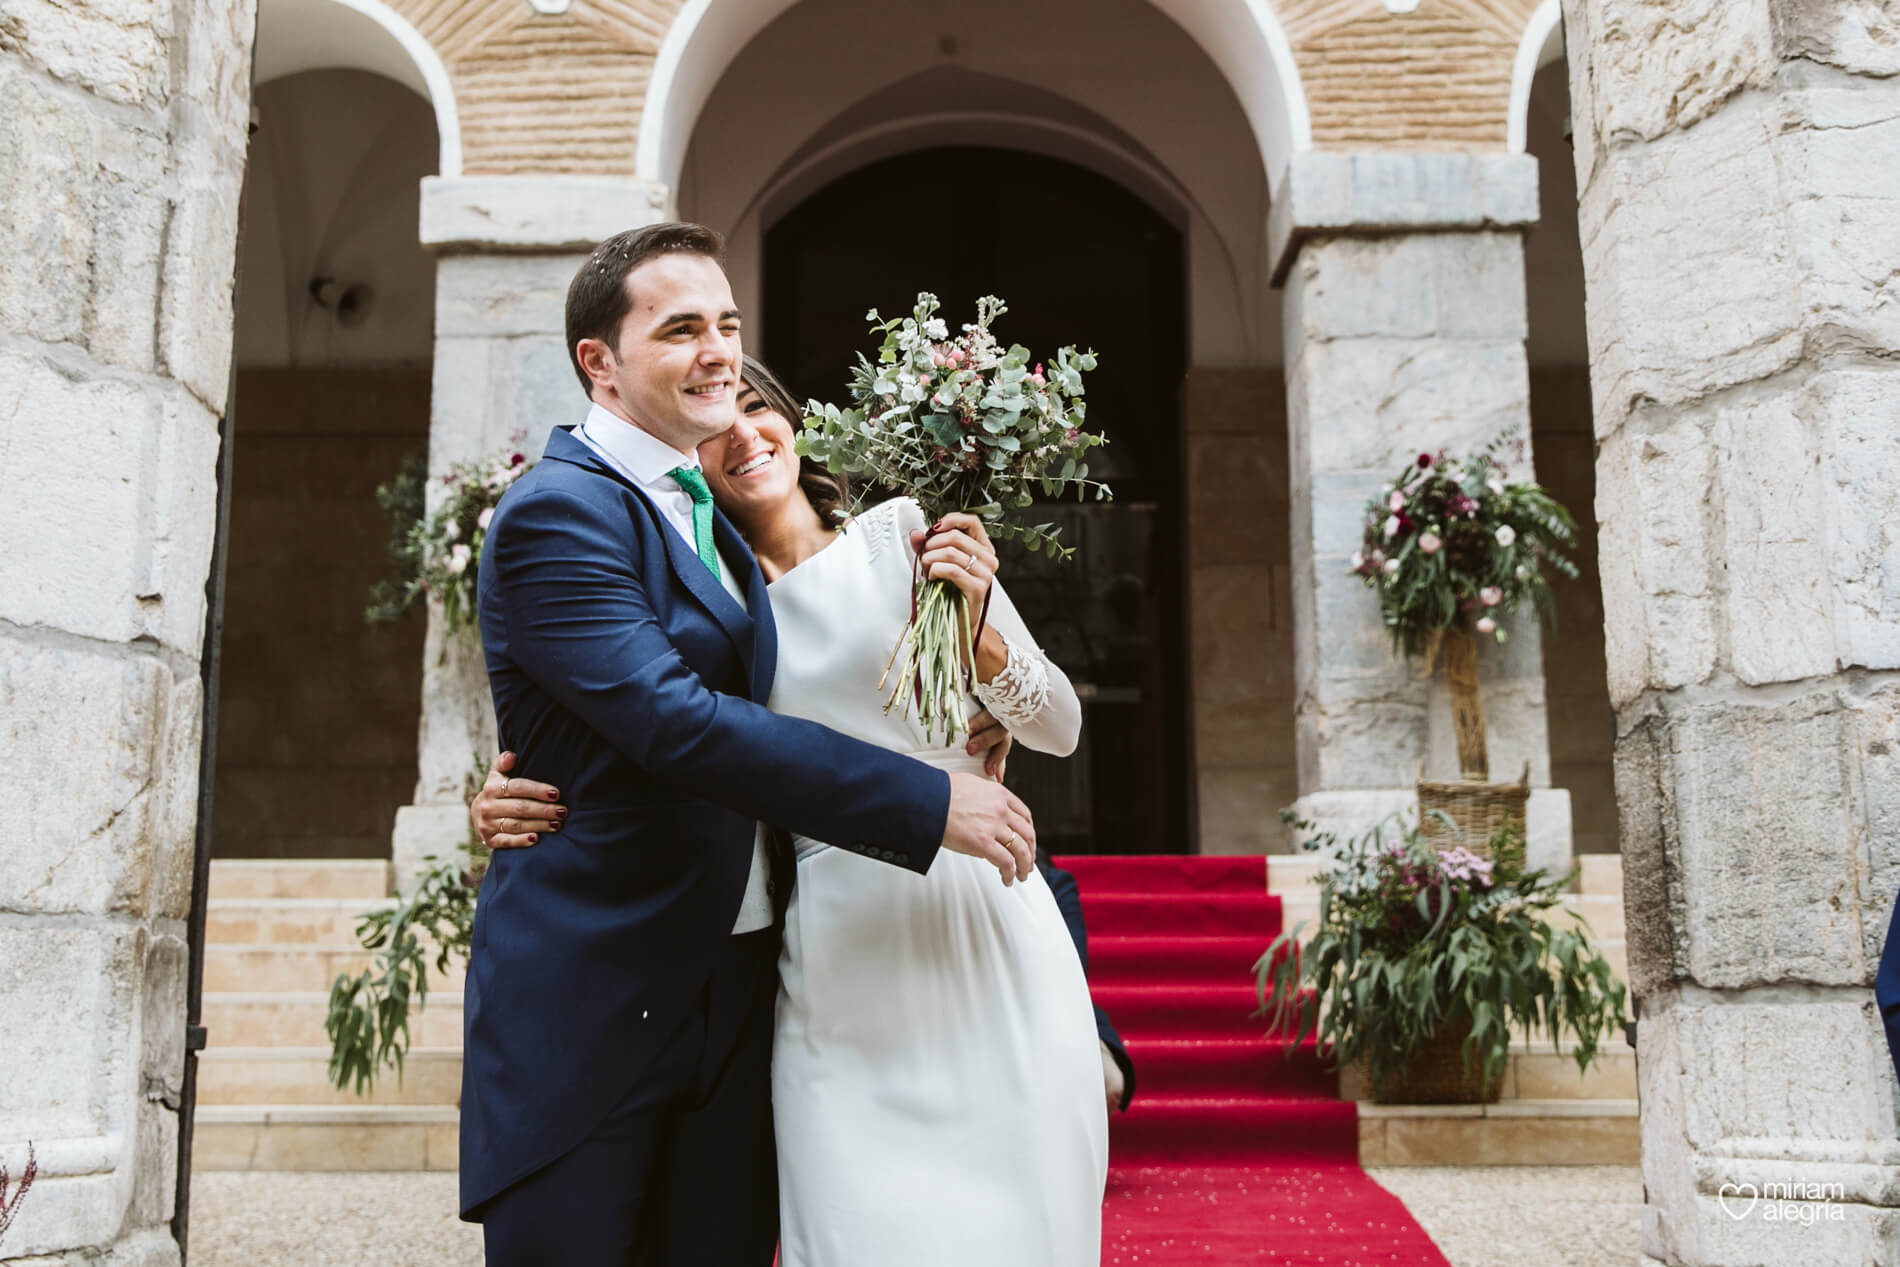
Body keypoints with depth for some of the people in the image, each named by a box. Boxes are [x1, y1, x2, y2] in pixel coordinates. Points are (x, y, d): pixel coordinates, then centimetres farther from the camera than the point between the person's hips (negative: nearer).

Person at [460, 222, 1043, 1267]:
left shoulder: (705, 515, 16)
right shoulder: (555, 513, -13)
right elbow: (677, 723, -24)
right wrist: (931, 802, -23)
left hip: (729, 991, 8)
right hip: (589, 1006, -7)